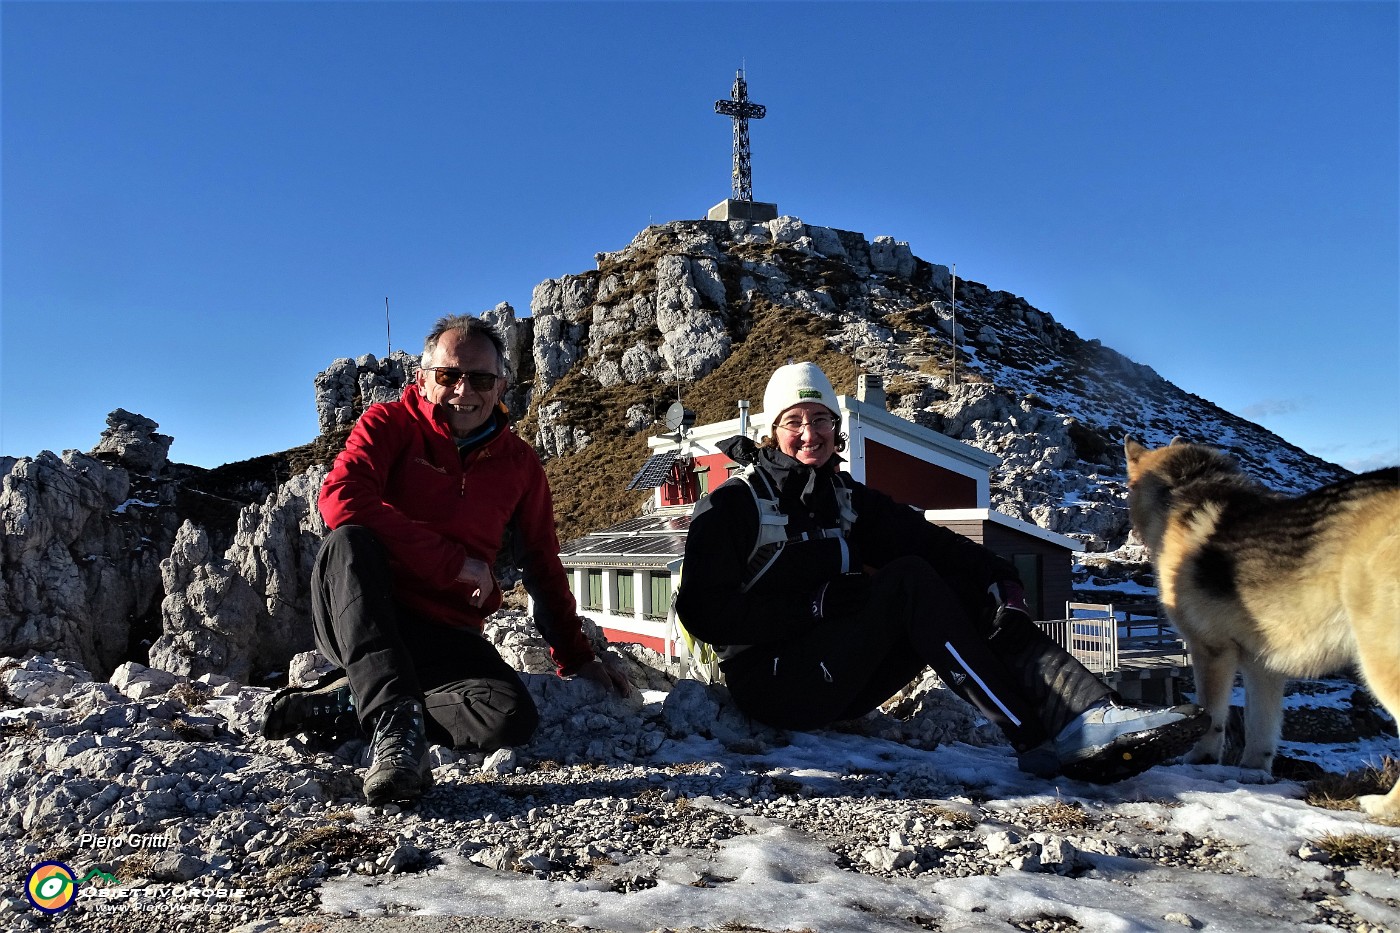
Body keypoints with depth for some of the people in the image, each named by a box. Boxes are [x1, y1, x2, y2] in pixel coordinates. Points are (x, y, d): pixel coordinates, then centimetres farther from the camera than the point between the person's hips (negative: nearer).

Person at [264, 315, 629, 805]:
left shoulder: (520, 464, 7)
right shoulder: (389, 423, -2)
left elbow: (543, 570, 16)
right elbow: (340, 498, -22)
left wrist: (577, 659, 13)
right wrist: (453, 561, -22)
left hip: (443, 634, 3)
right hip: (354, 618, -2)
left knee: (513, 720, -25)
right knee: (350, 540, -34)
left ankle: (349, 699, -9)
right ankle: (394, 719, -38)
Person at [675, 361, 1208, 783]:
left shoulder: (849, 500, 13)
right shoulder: (732, 505, -4)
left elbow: (928, 539, -2)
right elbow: (703, 613, -13)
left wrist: (998, 577, -19)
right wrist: (815, 606, -19)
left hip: (841, 686, 6)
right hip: (773, 683, -6)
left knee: (972, 589, -14)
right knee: (908, 579, -25)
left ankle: (1090, 715, -32)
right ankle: (1038, 740, -29)